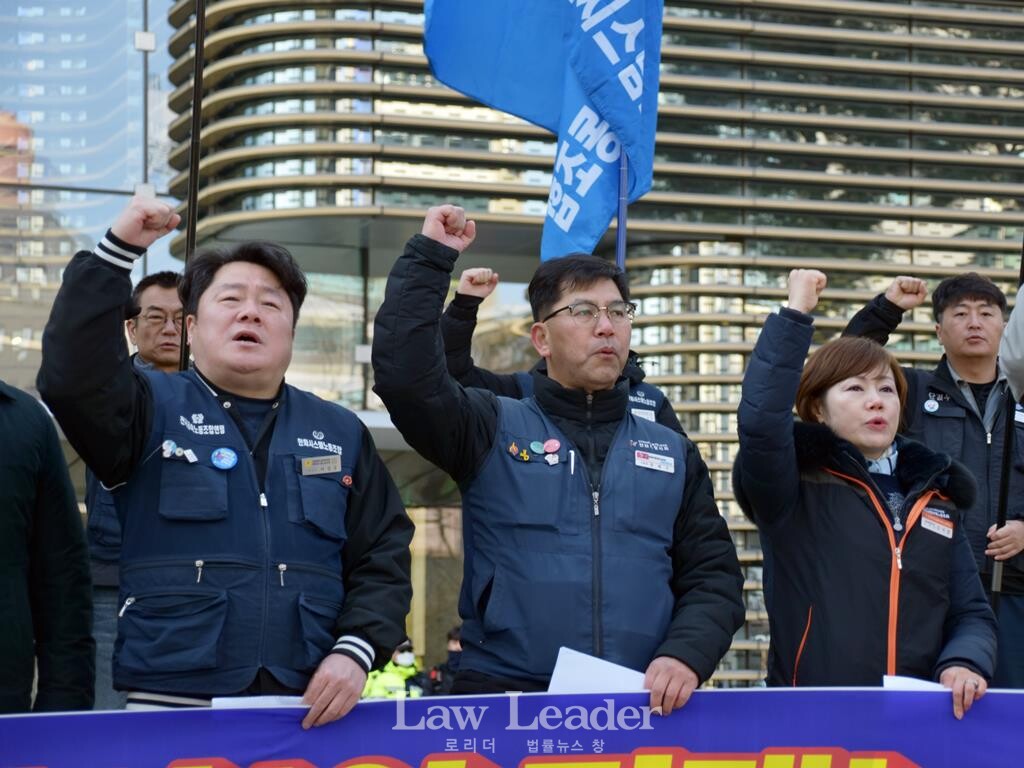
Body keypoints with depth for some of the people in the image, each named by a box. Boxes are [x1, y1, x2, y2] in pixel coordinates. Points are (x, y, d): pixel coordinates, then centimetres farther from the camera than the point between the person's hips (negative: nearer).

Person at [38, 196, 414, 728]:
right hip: (169, 704, -2)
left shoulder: (340, 433, 14)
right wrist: (119, 250, -17)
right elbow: (71, 376, -14)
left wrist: (356, 651, -6)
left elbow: (383, 558, 11)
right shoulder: (154, 409, 6)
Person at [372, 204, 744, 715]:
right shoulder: (493, 430, 7)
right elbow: (404, 375, -10)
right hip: (504, 702, -2)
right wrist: (430, 258, -7)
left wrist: (686, 653, -8)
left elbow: (713, 575, 10)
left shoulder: (673, 452, 16)